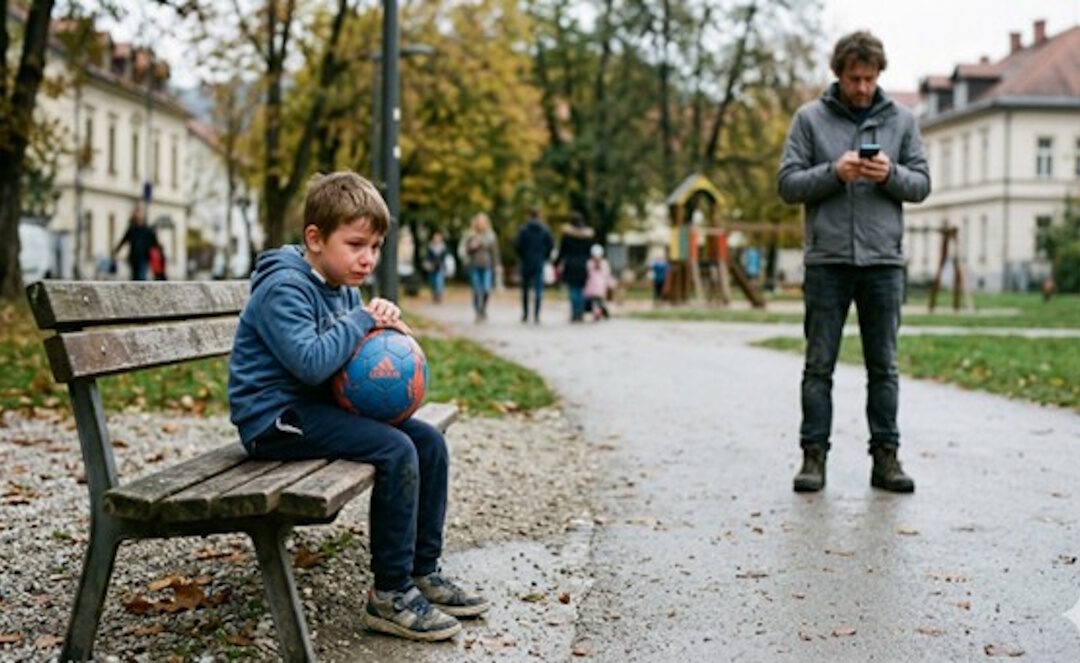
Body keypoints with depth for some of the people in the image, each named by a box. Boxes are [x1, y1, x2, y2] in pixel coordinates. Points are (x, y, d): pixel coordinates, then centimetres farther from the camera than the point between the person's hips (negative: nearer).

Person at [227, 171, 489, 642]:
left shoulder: (344, 289, 12)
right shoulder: (283, 287, -17)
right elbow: (311, 362, -29)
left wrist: (386, 326, -3)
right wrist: (363, 320, -17)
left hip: (320, 406, 10)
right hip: (276, 418, -10)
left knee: (429, 442, 1)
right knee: (396, 451, -25)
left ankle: (423, 572, 11)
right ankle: (390, 596, -15)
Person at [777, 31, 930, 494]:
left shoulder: (901, 121, 10)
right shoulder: (810, 119, 4)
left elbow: (921, 184, 7)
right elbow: (788, 183, -1)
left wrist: (891, 173, -13)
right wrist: (833, 172, -16)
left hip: (883, 260, 2)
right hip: (827, 260, -1)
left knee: (884, 366, 6)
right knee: (819, 365, 2)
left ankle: (886, 456, 12)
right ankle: (814, 455, 7)